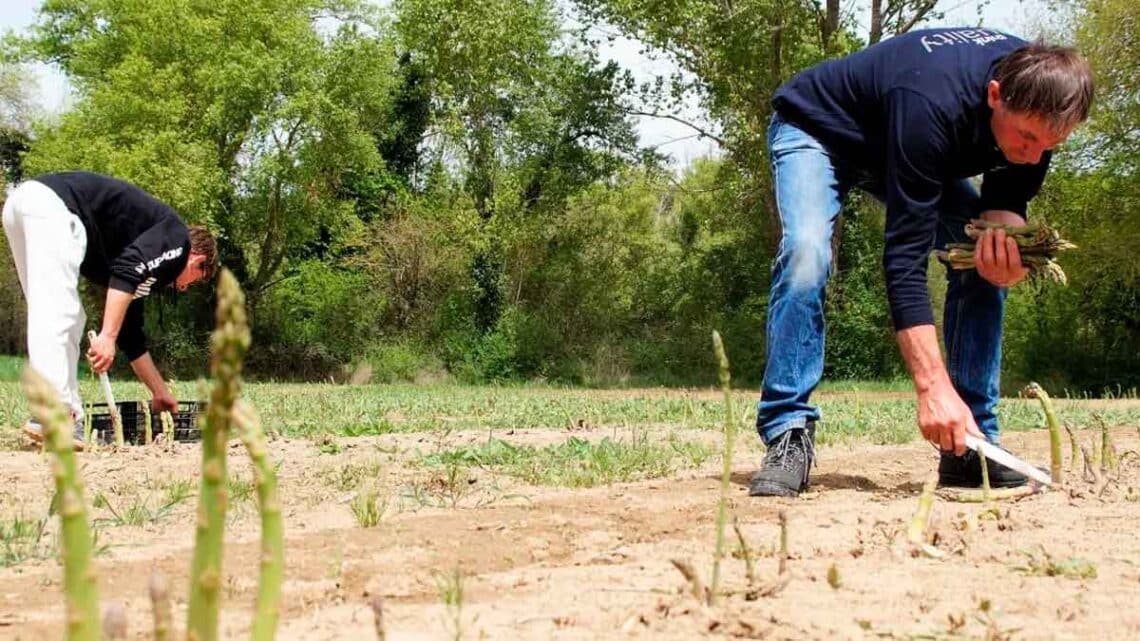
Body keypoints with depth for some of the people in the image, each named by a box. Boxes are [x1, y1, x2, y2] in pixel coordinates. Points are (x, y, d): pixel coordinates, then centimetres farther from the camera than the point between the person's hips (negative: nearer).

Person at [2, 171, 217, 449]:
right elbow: (127, 269, -15)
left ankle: (70, 421, 10)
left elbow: (131, 335, 34)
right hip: (54, 206, -9)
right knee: (57, 315, -12)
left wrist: (161, 393, 42)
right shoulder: (177, 237, 6)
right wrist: (108, 335, -21)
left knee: (67, 320, 13)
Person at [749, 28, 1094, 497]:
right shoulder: (931, 105, -43)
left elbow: (1005, 198, -8)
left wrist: (1003, 229, -34)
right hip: (817, 127, -6)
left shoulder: (1034, 97, -23)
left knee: (981, 260, -11)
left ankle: (970, 444, -4)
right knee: (806, 251, -32)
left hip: (902, 145, 6)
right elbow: (905, 254, -44)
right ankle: (788, 435, -23)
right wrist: (933, 386, -49)